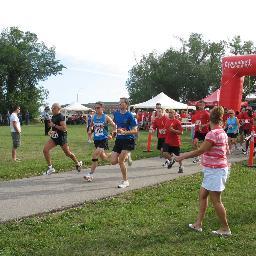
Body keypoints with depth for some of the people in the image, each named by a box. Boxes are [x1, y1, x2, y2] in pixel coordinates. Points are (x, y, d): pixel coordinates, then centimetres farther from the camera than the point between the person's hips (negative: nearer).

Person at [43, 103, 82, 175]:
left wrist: (54, 125, -23)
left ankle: (78, 163, 30)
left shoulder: (61, 117, -16)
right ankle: (50, 168, 3)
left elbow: (64, 128, -24)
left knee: (68, 153, 4)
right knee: (45, 150, -6)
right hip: (54, 137, 9)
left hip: (61, 137, -8)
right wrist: (51, 131, 10)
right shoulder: (53, 116, 12)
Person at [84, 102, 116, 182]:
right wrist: (90, 130, 0)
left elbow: (114, 126, -3)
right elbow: (91, 126, 21)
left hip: (103, 139, -6)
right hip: (96, 139, 6)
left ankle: (91, 174, -8)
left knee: (95, 155, -16)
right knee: (103, 157, 14)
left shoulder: (106, 117, -8)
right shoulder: (94, 117, 5)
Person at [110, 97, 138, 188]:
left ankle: (125, 181, 6)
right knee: (113, 161, -2)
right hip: (119, 140, 6)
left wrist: (124, 132, -27)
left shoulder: (129, 115, -12)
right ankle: (127, 156, 29)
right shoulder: (116, 113, 5)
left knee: (120, 161, -13)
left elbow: (135, 131, -13)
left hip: (128, 140, -6)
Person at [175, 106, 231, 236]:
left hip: (215, 171, -10)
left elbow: (200, 150, -21)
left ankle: (225, 228, 14)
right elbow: (227, 151, 15)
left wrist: (183, 156, -13)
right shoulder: (223, 133, 7)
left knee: (216, 200, 1)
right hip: (213, 170, 10)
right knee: (202, 195, 15)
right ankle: (198, 224, 23)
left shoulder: (213, 133, -22)